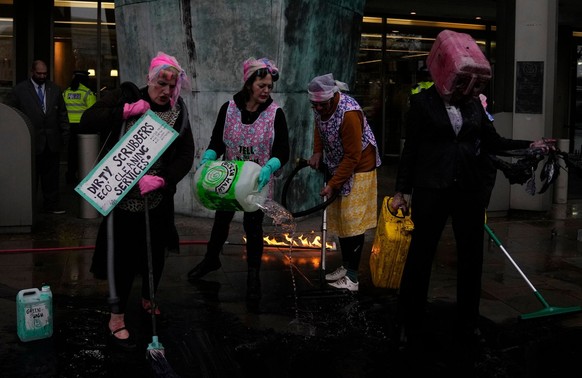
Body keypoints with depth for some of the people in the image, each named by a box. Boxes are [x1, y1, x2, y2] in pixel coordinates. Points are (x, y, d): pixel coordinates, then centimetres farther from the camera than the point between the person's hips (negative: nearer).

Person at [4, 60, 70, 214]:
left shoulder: (55, 89, 12)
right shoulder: (19, 90, 0)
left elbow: (62, 114, 13)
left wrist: (65, 134, 7)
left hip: (52, 142, 3)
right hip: (31, 142, -3)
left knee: (51, 175, 7)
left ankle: (51, 205, 15)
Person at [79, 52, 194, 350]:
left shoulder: (178, 112, 0)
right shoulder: (125, 97, -6)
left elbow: (186, 154, -7)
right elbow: (86, 123, -12)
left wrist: (162, 179, -23)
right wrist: (124, 111, -22)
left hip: (157, 199, 3)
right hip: (122, 196, -3)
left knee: (155, 252, 15)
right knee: (124, 255, -2)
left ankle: (147, 300, 41)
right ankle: (117, 320, 10)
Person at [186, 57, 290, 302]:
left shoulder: (275, 113, -12)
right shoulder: (229, 108, -8)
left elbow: (282, 152, -14)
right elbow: (217, 142, -5)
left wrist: (268, 167, -34)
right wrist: (207, 158, -26)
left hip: (258, 182, -2)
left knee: (253, 225, 5)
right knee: (221, 218, 18)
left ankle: (253, 275, 23)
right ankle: (211, 259, 43)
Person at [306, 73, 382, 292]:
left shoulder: (349, 114, -30)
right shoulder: (321, 106, -7)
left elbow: (353, 157, -26)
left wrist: (332, 184, -24)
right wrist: (317, 152, -1)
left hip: (358, 168, -8)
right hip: (337, 166, 8)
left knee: (352, 220, -8)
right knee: (338, 218, 12)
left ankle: (352, 278, -3)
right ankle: (345, 266, 25)